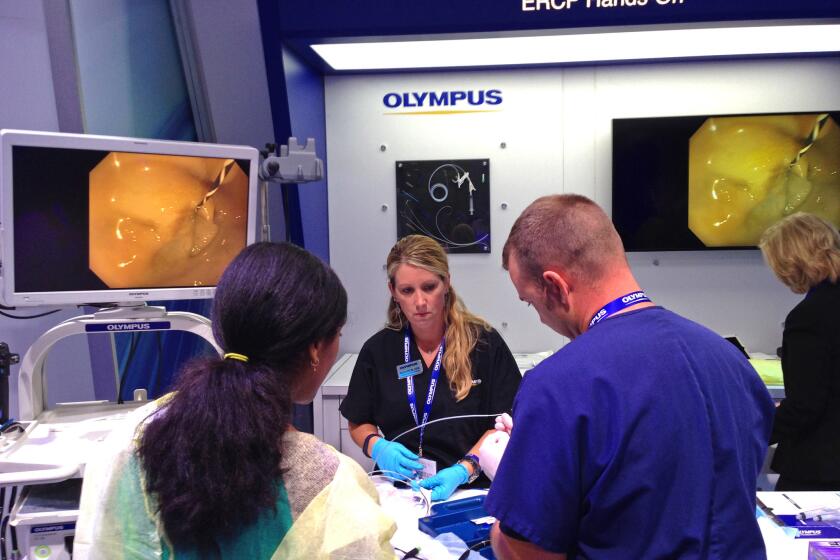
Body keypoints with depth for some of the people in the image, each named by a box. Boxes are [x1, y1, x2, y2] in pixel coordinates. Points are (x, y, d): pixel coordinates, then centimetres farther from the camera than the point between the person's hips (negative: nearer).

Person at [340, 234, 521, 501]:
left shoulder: (484, 343, -1)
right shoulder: (377, 349, 8)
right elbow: (358, 424, 17)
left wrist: (462, 471, -16)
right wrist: (377, 447, -5)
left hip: (470, 488, -2)